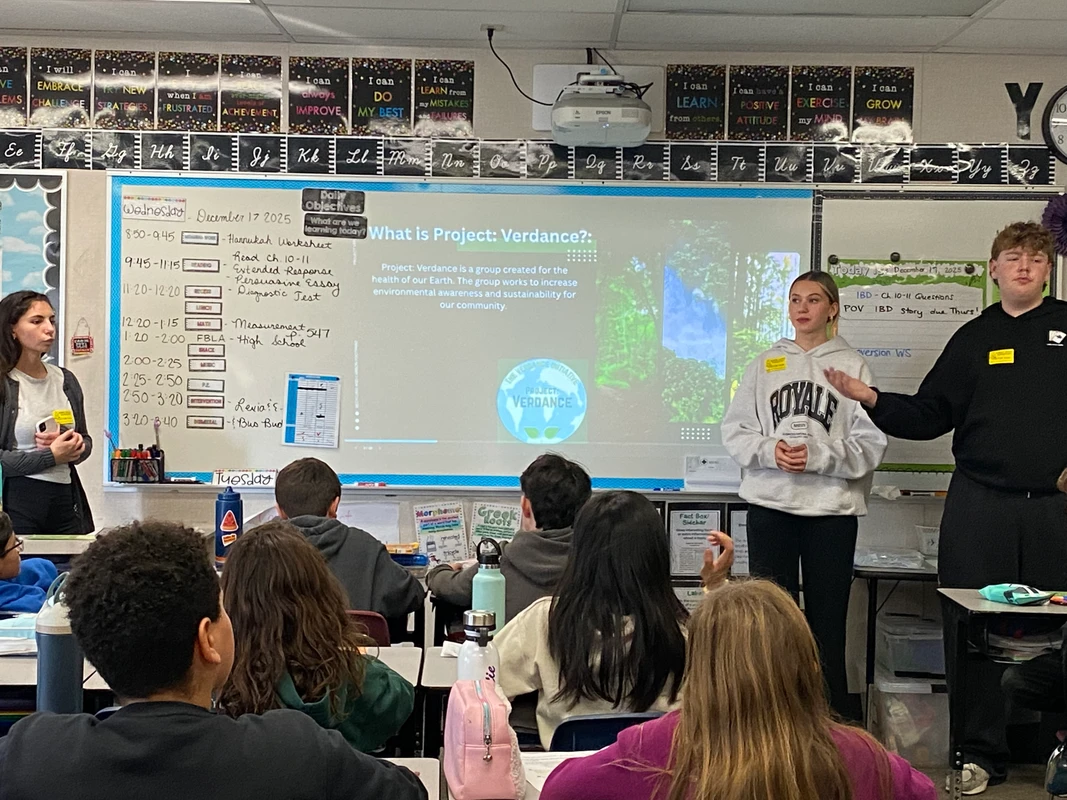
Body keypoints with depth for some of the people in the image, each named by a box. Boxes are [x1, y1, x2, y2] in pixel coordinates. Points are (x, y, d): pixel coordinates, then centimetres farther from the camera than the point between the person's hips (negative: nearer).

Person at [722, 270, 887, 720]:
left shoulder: (852, 367, 3)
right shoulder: (765, 364, 10)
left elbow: (870, 443, -3)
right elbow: (734, 430, 7)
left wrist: (818, 456, -15)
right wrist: (770, 451, -11)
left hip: (832, 506, -2)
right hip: (769, 503, 2)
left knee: (826, 618, 3)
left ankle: (835, 714, 13)